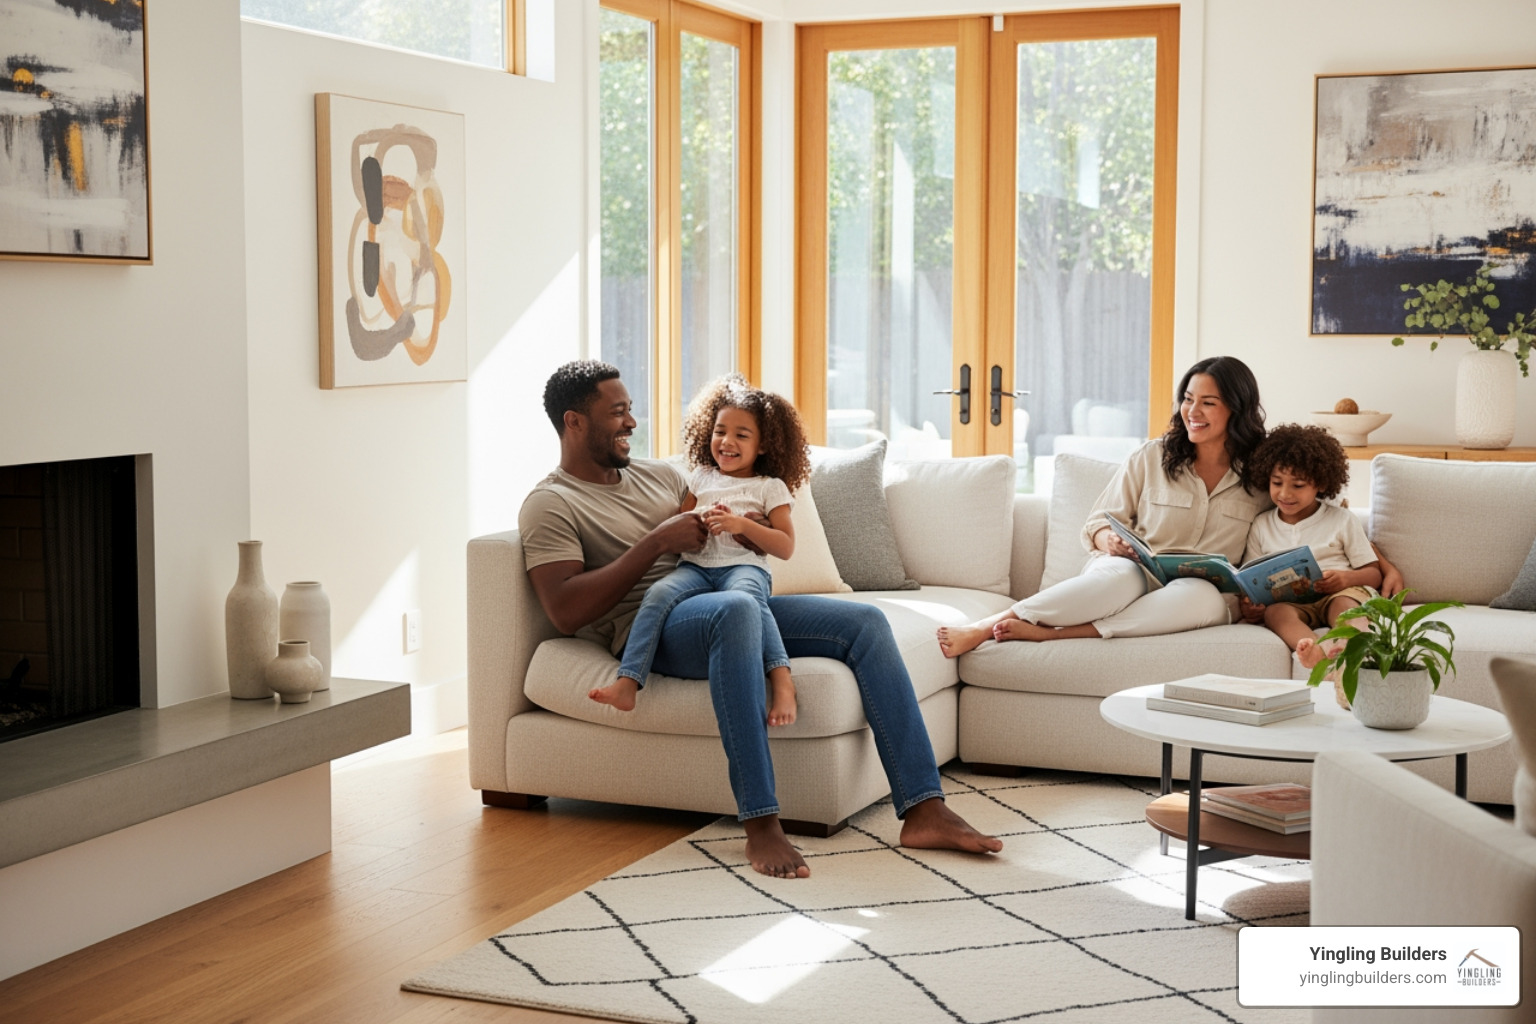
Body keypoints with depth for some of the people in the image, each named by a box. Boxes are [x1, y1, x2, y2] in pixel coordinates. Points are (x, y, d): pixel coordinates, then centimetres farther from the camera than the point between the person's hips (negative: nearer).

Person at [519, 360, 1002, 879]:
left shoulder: (657, 475, 25)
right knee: (736, 610, -41)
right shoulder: (550, 505, 3)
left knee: (866, 621, -10)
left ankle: (924, 810, -16)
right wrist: (657, 542, -12)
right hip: (651, 628, -7)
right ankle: (760, 824, -43)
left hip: (735, 609, 8)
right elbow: (565, 611, -12)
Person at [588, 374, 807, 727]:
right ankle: (627, 682, -41)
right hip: (695, 566, 3)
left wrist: (741, 525, -9)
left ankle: (782, 681, -48)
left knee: (744, 598, -41)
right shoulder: (702, 478, 25)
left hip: (744, 567, -3)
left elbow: (785, 546, 3)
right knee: (659, 593, -30)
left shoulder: (770, 487, 13)